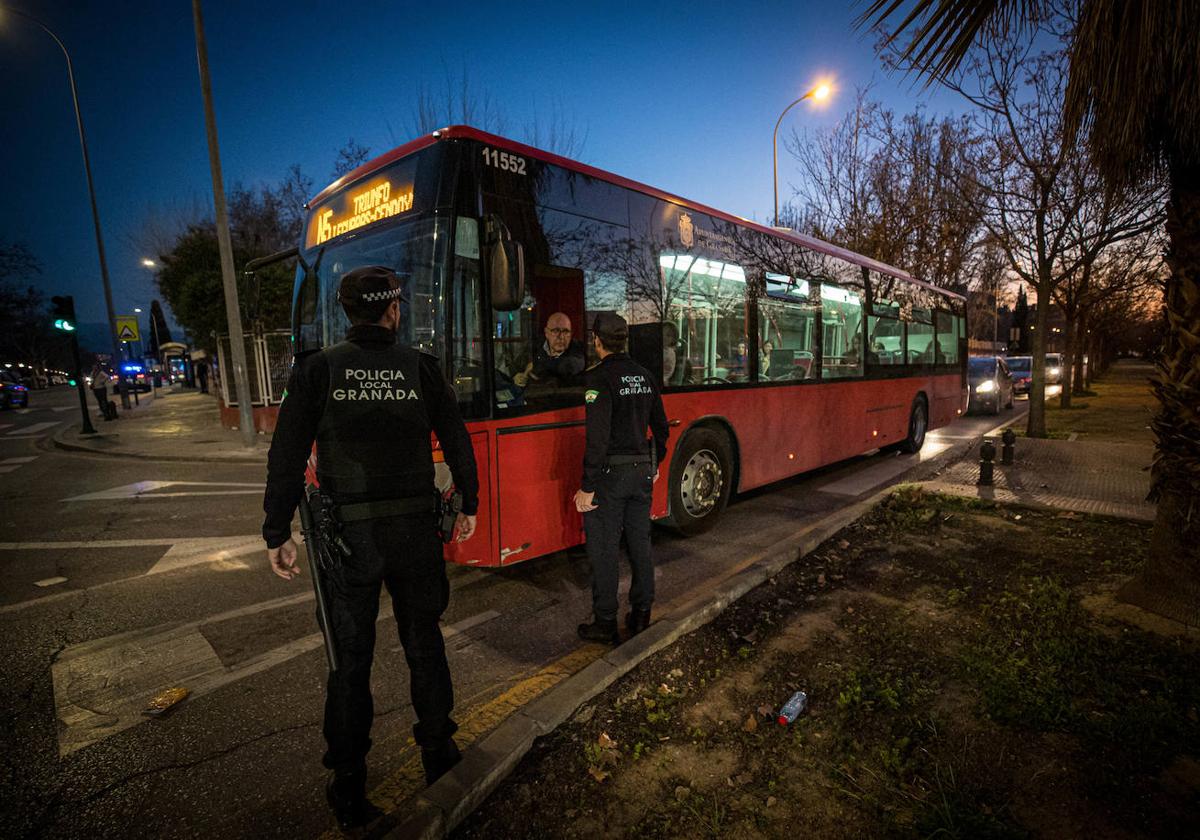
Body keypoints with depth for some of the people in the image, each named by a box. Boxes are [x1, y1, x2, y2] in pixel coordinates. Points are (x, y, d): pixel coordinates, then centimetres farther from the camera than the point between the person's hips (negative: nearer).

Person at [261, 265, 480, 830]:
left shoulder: (317, 370, -4)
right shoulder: (421, 368, -3)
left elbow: (287, 459, -6)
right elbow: (457, 442, 0)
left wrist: (277, 534, 1)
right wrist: (469, 505, 12)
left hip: (348, 535, 0)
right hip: (415, 530, 1)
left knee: (350, 658, 14)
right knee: (423, 641, 18)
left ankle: (349, 785, 28)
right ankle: (437, 751, 35)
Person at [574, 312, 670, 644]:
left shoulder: (600, 377, -14)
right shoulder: (643, 375, 8)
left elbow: (598, 437, -20)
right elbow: (661, 426, 14)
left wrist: (587, 487, -17)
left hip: (610, 473, -7)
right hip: (642, 471, 7)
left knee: (603, 550, 4)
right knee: (640, 544, 15)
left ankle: (605, 624, 14)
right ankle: (641, 615, 26)